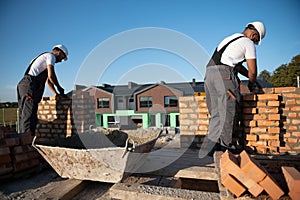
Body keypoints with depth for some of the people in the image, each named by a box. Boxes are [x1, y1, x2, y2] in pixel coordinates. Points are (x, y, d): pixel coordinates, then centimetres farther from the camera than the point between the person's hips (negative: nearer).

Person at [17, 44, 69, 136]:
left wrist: (56, 94, 27)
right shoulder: (51, 56, 2)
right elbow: (51, 76, -12)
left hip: (22, 84, 10)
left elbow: (48, 80, 31)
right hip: (30, 85, -10)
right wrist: (59, 88, 3)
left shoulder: (44, 57, 32)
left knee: (24, 115, 8)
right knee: (30, 115, -15)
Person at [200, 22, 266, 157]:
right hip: (224, 74, -8)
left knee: (216, 113, 7)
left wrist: (251, 77, 36)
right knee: (227, 112, -2)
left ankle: (213, 147, 7)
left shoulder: (230, 39, 32)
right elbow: (253, 70, 4)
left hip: (209, 73, 8)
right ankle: (225, 145, 3)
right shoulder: (248, 43, 7)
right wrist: (251, 84, 23)